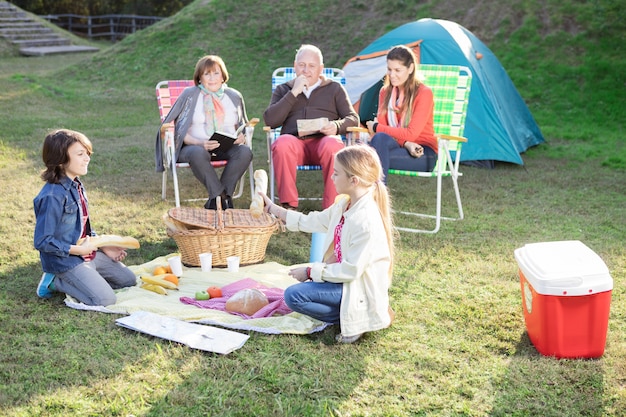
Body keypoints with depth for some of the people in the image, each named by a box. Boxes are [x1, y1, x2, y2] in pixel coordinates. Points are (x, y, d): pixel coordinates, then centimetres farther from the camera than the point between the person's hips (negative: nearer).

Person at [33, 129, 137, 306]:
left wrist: (104, 246, 6)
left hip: (87, 253, 9)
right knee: (105, 299, -20)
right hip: (64, 260, -9)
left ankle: (67, 280, 13)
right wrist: (79, 250, -19)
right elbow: (42, 242, -22)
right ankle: (56, 282, -1)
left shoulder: (76, 186, 3)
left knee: (129, 279, 15)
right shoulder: (52, 196, -25)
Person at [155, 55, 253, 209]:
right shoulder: (189, 95, 8)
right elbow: (180, 130, 1)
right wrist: (199, 143, -18)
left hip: (226, 148, 3)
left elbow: (243, 126, 23)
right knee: (198, 154, -39)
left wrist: (242, 136, -3)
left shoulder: (234, 97, 17)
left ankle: (214, 201, -29)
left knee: (245, 152, -31)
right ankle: (223, 197, -33)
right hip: (195, 146, -3)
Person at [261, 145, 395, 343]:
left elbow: (351, 270, -25)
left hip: (359, 289, -10)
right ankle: (350, 312, 12)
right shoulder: (345, 205, 1)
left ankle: (353, 319, -7)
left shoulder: (366, 221, -27)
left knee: (294, 295, -17)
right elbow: (313, 222, 13)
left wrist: (311, 272, -16)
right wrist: (273, 209, 15)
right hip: (346, 276, 10)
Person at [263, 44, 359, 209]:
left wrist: (337, 126, -9)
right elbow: (270, 121, 7)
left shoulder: (335, 88, 23)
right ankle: (288, 206, -31)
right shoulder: (283, 90, 24)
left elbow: (353, 118, 15)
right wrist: (293, 93, 1)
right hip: (294, 141, 1)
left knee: (333, 146, -38)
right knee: (282, 143, -37)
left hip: (323, 140, 0)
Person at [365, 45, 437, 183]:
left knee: (380, 139, -31)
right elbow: (381, 126, -1)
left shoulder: (424, 93, -10)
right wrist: (406, 144, -19)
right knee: (380, 138, -31)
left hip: (424, 155, -5)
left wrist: (376, 128, -8)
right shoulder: (385, 92, 9)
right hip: (399, 147, 5)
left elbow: (411, 134, -16)